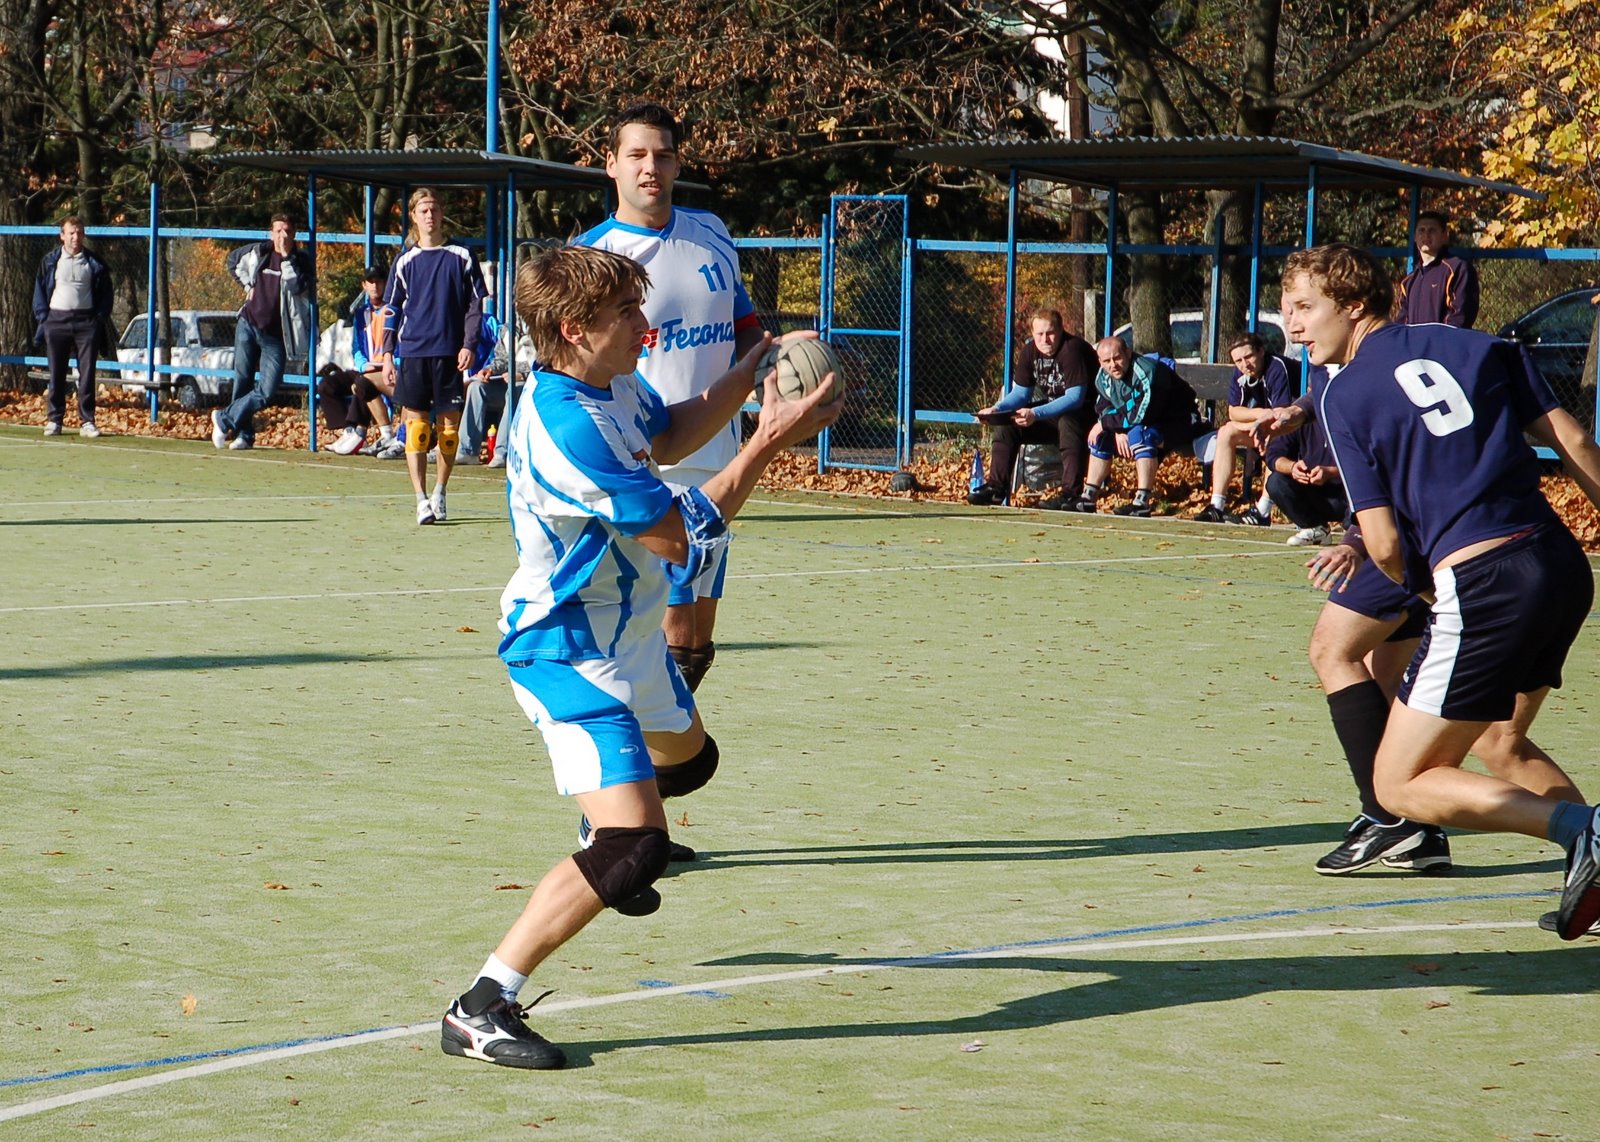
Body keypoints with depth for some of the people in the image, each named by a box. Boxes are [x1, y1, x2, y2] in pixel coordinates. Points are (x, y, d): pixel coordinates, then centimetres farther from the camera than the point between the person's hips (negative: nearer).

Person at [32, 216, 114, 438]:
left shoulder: (94, 262, 7)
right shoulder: (50, 261, 5)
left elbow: (105, 292, 10)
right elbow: (40, 289, 8)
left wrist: (101, 318, 0)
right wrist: (43, 317, -1)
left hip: (86, 321, 0)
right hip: (57, 320, 0)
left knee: (87, 373, -1)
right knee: (56, 374, 2)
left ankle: (86, 421, 2)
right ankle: (54, 420, 8)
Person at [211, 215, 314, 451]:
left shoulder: (300, 261, -4)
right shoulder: (258, 252, 3)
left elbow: (297, 286, -23)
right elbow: (233, 261, 24)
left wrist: (286, 255, -22)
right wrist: (247, 285, 11)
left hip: (275, 337, -2)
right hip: (249, 325, 2)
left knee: (266, 393, -10)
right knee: (242, 382, 1)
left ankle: (224, 419, 6)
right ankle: (243, 434, 11)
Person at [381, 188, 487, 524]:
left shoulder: (461, 257, 5)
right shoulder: (406, 261, 8)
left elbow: (475, 304, 6)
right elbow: (392, 310, 12)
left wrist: (469, 345, -4)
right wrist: (387, 354, 6)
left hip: (450, 353, -1)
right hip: (413, 352, 1)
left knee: (449, 424, 2)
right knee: (415, 426, -5)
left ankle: (440, 493, 19)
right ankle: (421, 499, -7)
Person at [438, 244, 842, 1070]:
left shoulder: (611, 382, -2)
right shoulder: (565, 428, -32)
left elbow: (665, 436, 21)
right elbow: (680, 536, -25)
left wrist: (747, 377, 7)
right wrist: (768, 444, -21)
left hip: (627, 635, 10)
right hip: (568, 652, -10)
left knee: (688, 759, 35)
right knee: (637, 844, -23)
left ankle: (609, 862, 65)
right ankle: (480, 1009, -19)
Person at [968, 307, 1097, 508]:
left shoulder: (1072, 349, -26)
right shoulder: (1029, 352, -3)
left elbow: (1075, 398, -32)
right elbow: (1021, 393, 4)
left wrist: (1035, 414, -39)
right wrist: (997, 409, -17)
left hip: (1086, 411, -8)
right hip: (1052, 410, 8)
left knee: (1068, 421, -39)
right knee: (1006, 424, -4)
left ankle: (1072, 494, -39)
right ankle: (996, 487, 1)